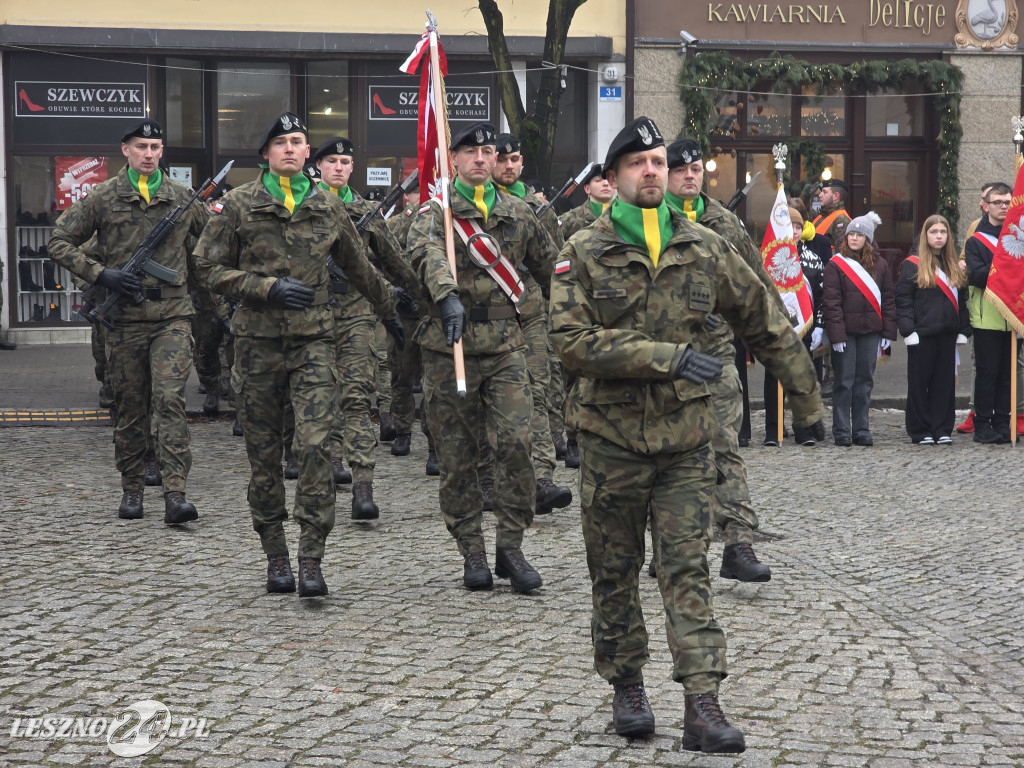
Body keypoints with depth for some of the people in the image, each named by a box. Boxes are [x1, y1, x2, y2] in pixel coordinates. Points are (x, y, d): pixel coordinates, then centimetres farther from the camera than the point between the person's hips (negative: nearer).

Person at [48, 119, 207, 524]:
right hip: (124, 319, 0)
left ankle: (175, 493, -16)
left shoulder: (182, 198, 7)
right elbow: (59, 243, 3)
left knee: (170, 400, -12)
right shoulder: (102, 198, 2)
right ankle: (132, 488, 21)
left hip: (173, 317, 0)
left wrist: (192, 270, 9)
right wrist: (101, 274, -7)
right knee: (130, 407, 8)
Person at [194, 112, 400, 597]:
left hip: (313, 342, 0)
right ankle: (275, 556, 16)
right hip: (258, 342, 0)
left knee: (315, 444, -13)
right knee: (263, 453, 5)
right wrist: (269, 288, -10)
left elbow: (359, 269, 23)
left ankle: (311, 560, -12)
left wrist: (390, 312, 33)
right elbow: (210, 270, 1)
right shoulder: (239, 205, 3)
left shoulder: (328, 207, 9)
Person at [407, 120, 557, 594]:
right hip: (448, 348, -2)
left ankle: (511, 547, 0)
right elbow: (426, 254, -22)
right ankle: (472, 552, 15)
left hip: (505, 346, 2)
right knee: (457, 457, 3)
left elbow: (548, 266, 24)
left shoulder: (518, 213, 13)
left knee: (516, 440, -11)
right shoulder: (435, 212, 0)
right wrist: (448, 295, -41)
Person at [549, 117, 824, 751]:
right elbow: (572, 339, -15)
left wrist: (807, 401, 14)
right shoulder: (584, 253, -3)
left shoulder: (705, 249, 4)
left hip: (686, 438, 1)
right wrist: (665, 356, -22)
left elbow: (767, 324, 12)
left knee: (688, 569, -4)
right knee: (614, 572, 10)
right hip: (612, 437, 0)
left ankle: (703, 704, -6)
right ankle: (627, 686, 27)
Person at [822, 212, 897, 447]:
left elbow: (888, 299, 10)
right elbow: (830, 302, -7)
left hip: (870, 331, 3)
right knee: (844, 381, -1)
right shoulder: (836, 264, -2)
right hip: (845, 331, -3)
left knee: (865, 382, 7)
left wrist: (888, 331, 4)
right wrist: (836, 334, -13)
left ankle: (862, 430, 14)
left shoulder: (879, 265, 8)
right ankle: (841, 431, 5)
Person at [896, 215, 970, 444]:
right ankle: (920, 432, 8)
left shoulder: (955, 266, 14)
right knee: (919, 383, 2)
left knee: (945, 382, 6)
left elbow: (962, 300, 15)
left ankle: (942, 430, 12)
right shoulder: (912, 266, -1)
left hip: (948, 334, 4)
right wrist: (908, 330, -13)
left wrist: (963, 329, 7)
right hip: (922, 335, -4)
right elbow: (903, 301, -5)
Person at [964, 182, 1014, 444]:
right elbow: (976, 275, -11)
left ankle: (1002, 423, 12)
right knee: (987, 371, -2)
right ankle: (983, 424, 3)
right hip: (987, 317, -4)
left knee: (1008, 372, 6)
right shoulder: (976, 241, 3)